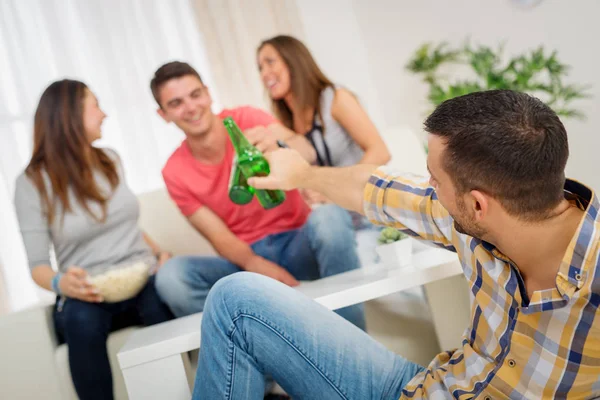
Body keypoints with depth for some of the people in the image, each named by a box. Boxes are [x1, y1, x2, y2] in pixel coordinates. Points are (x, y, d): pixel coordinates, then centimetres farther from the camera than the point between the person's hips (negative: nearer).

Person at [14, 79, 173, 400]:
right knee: (81, 319, -38)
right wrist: (60, 283, -26)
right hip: (87, 295, -2)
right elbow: (37, 264, -3)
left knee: (160, 302, -33)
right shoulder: (32, 182, -3)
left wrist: (158, 252, 4)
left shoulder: (110, 160, 12)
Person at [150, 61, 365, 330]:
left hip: (298, 242, -1)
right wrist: (261, 268, -28)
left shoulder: (247, 119, -7)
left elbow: (306, 152, -25)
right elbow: (221, 239, -7)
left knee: (329, 217, -34)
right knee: (171, 276, -25)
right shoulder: (175, 173, -2)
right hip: (249, 259, 1)